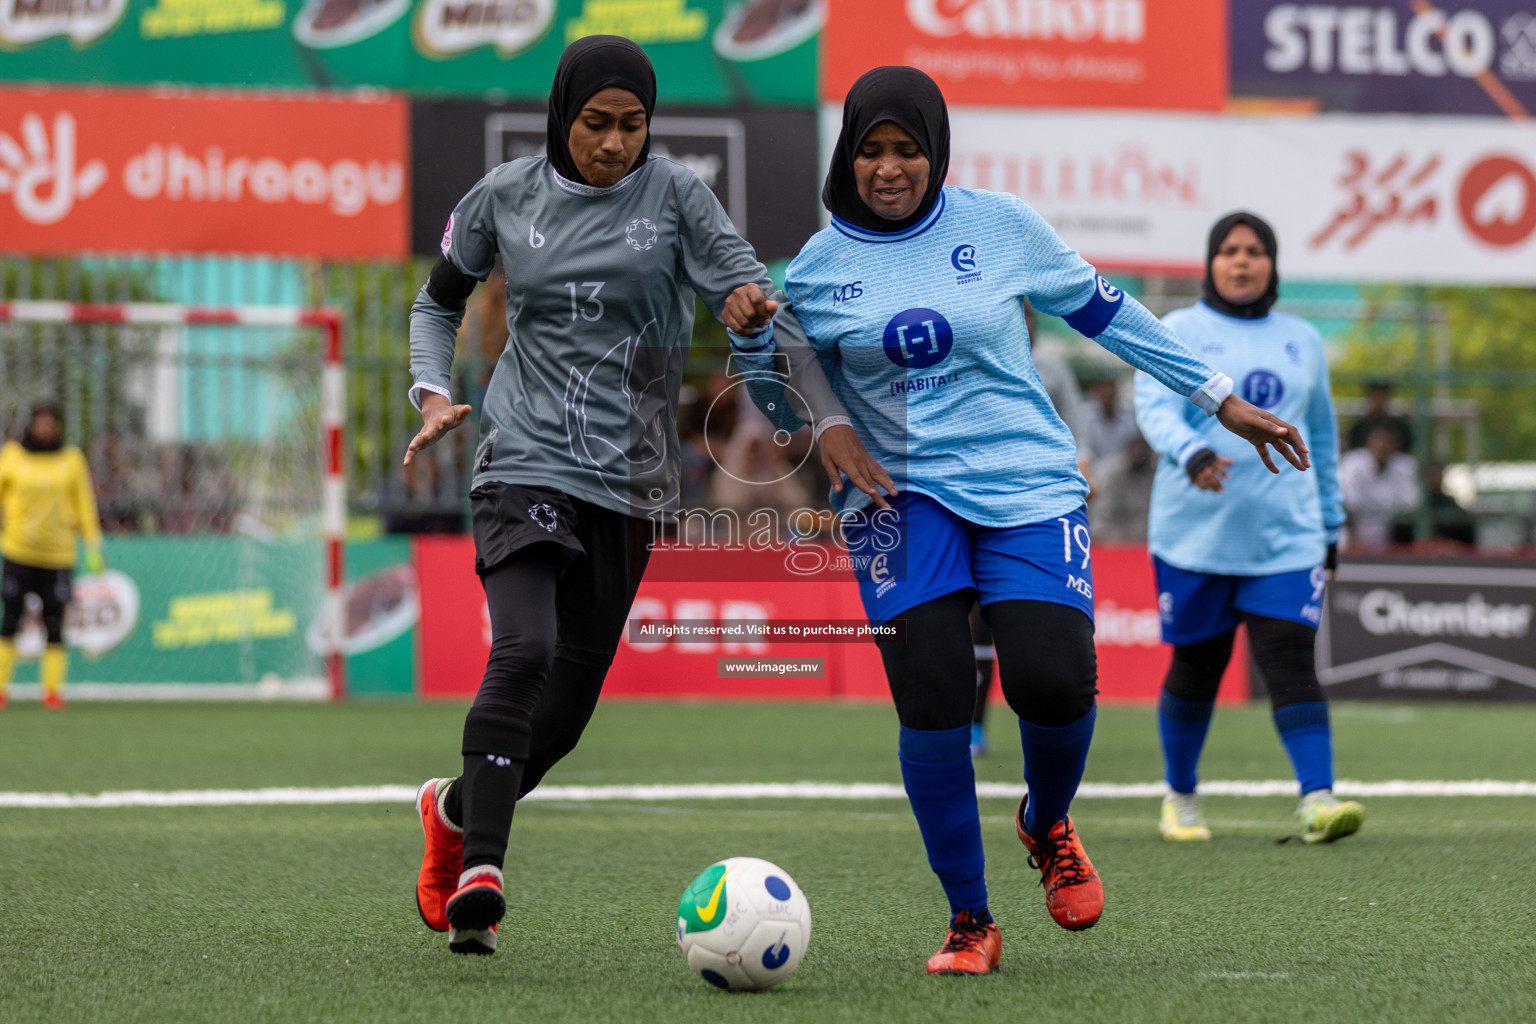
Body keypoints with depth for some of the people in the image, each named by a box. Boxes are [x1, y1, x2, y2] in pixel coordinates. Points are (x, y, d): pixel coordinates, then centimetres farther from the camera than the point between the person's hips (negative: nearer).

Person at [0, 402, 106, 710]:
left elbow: (85, 504, 8)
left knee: (55, 625, -4)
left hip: (58, 556, 0)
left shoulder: (72, 459, 5)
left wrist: (93, 547, 4)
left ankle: (53, 690, 1)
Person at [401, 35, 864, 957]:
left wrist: (750, 298, -35)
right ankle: (480, 875, -30)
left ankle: (457, 810, 34)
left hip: (626, 480, 2)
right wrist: (434, 392, 2)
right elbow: (439, 303, 18)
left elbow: (741, 279, -11)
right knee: (523, 650, -26)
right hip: (526, 461, -2)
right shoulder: (506, 199, 3)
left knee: (566, 709, 6)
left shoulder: (675, 194, 1)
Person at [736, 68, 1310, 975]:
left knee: (1054, 682, -16)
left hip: (1027, 484, 0)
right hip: (900, 496, 0)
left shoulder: (1000, 225, 1)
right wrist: (754, 337, -12)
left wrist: (1222, 399, 16)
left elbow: (1103, 311, 12)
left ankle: (1048, 824, 21)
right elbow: (785, 401, 11)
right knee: (932, 702, -14)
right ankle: (969, 923, 3)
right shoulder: (822, 265, 2)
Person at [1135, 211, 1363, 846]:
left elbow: (1321, 433, 24)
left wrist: (1331, 523, 24)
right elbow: (1153, 406, -14)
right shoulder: (1178, 334, 2)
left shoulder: (1301, 341, 15)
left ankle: (1318, 799, -20)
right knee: (1195, 670, 6)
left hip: (1286, 537, 2)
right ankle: (1180, 797, 25)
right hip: (1196, 533, -2)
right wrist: (1191, 454, -35)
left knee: (1291, 663, -12)